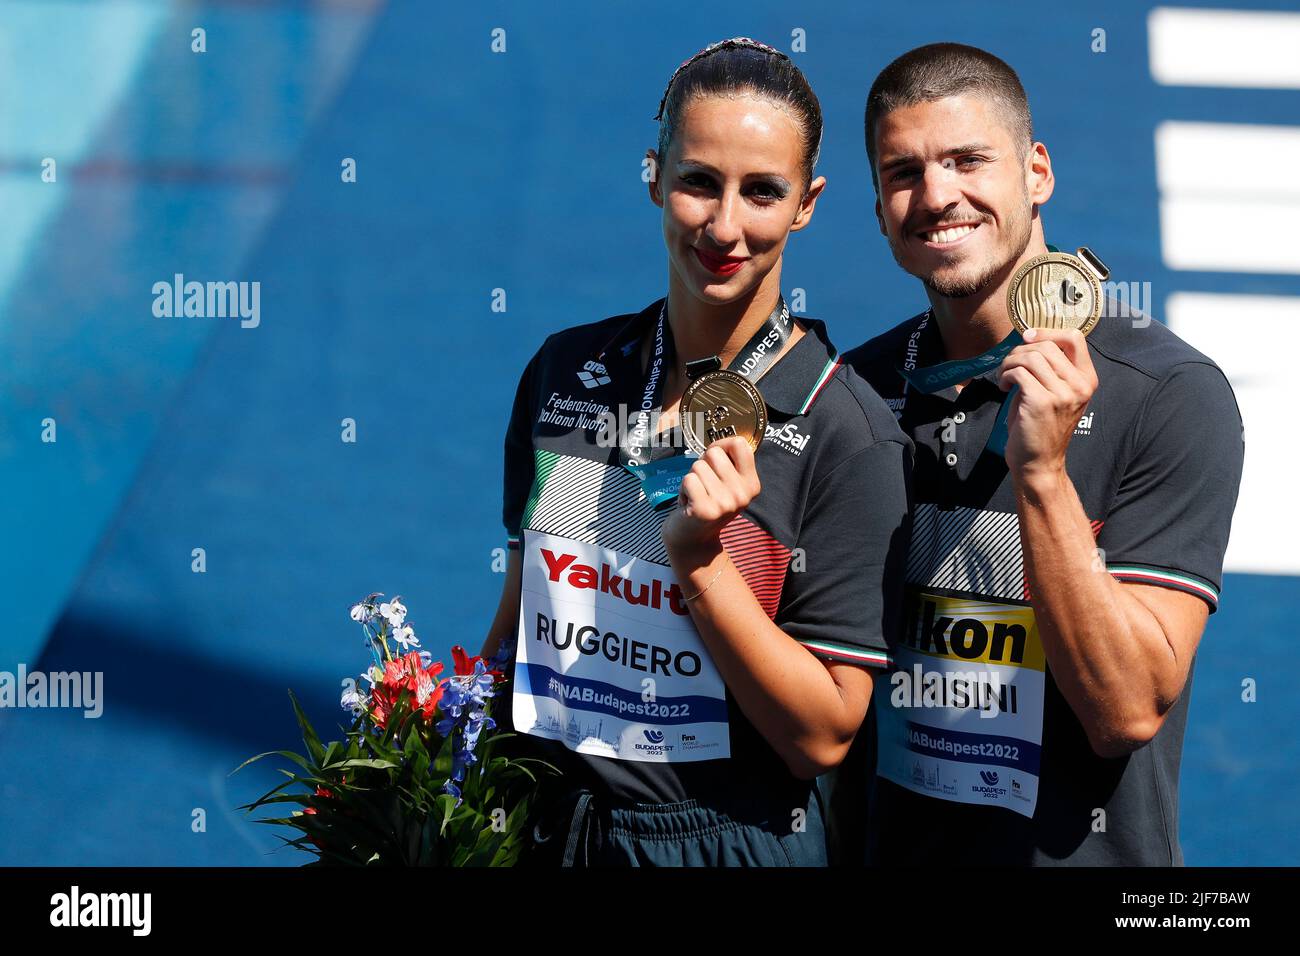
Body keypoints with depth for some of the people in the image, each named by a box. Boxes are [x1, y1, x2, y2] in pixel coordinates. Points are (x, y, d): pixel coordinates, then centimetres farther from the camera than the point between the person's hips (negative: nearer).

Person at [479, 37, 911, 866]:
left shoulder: (849, 435, -15)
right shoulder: (566, 372, -1)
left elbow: (823, 737, -16)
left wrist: (699, 558, -23)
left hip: (728, 839, -4)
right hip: (542, 826, 4)